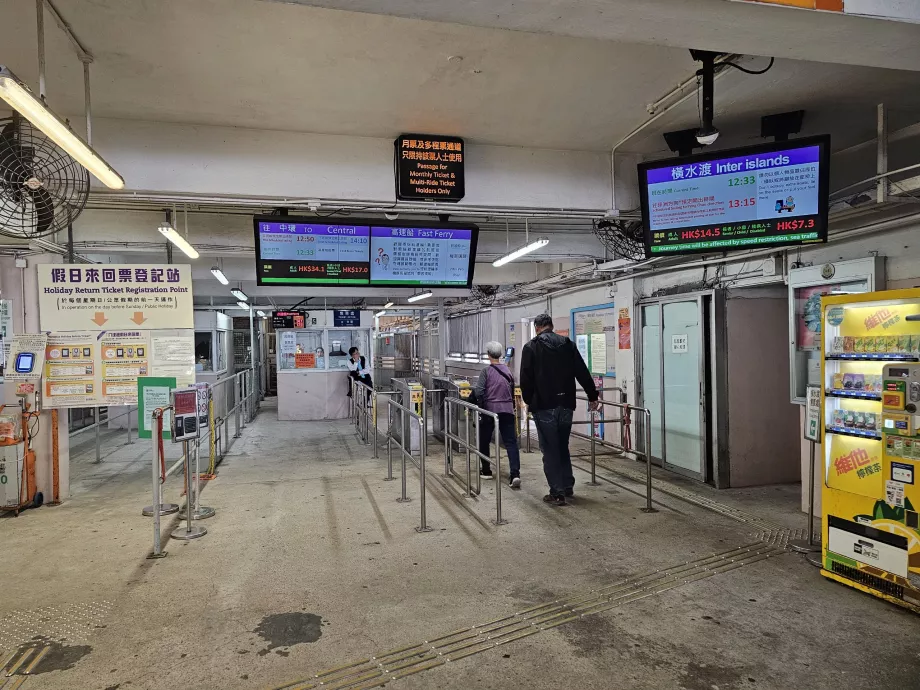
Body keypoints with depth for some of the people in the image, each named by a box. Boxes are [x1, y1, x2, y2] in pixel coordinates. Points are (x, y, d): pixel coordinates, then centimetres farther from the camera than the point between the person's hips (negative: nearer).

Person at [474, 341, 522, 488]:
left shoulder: (486, 371, -5)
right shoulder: (508, 371, 9)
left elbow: (478, 392, -12)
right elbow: (512, 392, 15)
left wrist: (479, 406, 1)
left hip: (490, 409, -3)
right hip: (507, 410, 3)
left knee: (484, 441, 15)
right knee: (511, 442, -2)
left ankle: (486, 471, 24)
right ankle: (515, 474, -16)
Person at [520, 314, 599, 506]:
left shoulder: (530, 348, -4)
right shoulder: (568, 344, 7)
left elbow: (526, 380, -6)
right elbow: (583, 373, 7)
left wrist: (528, 401, 7)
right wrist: (593, 396, 14)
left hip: (543, 406, -4)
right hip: (566, 404, 4)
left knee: (550, 450, 2)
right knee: (563, 446, 18)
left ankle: (557, 493, 4)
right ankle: (568, 486, 23)